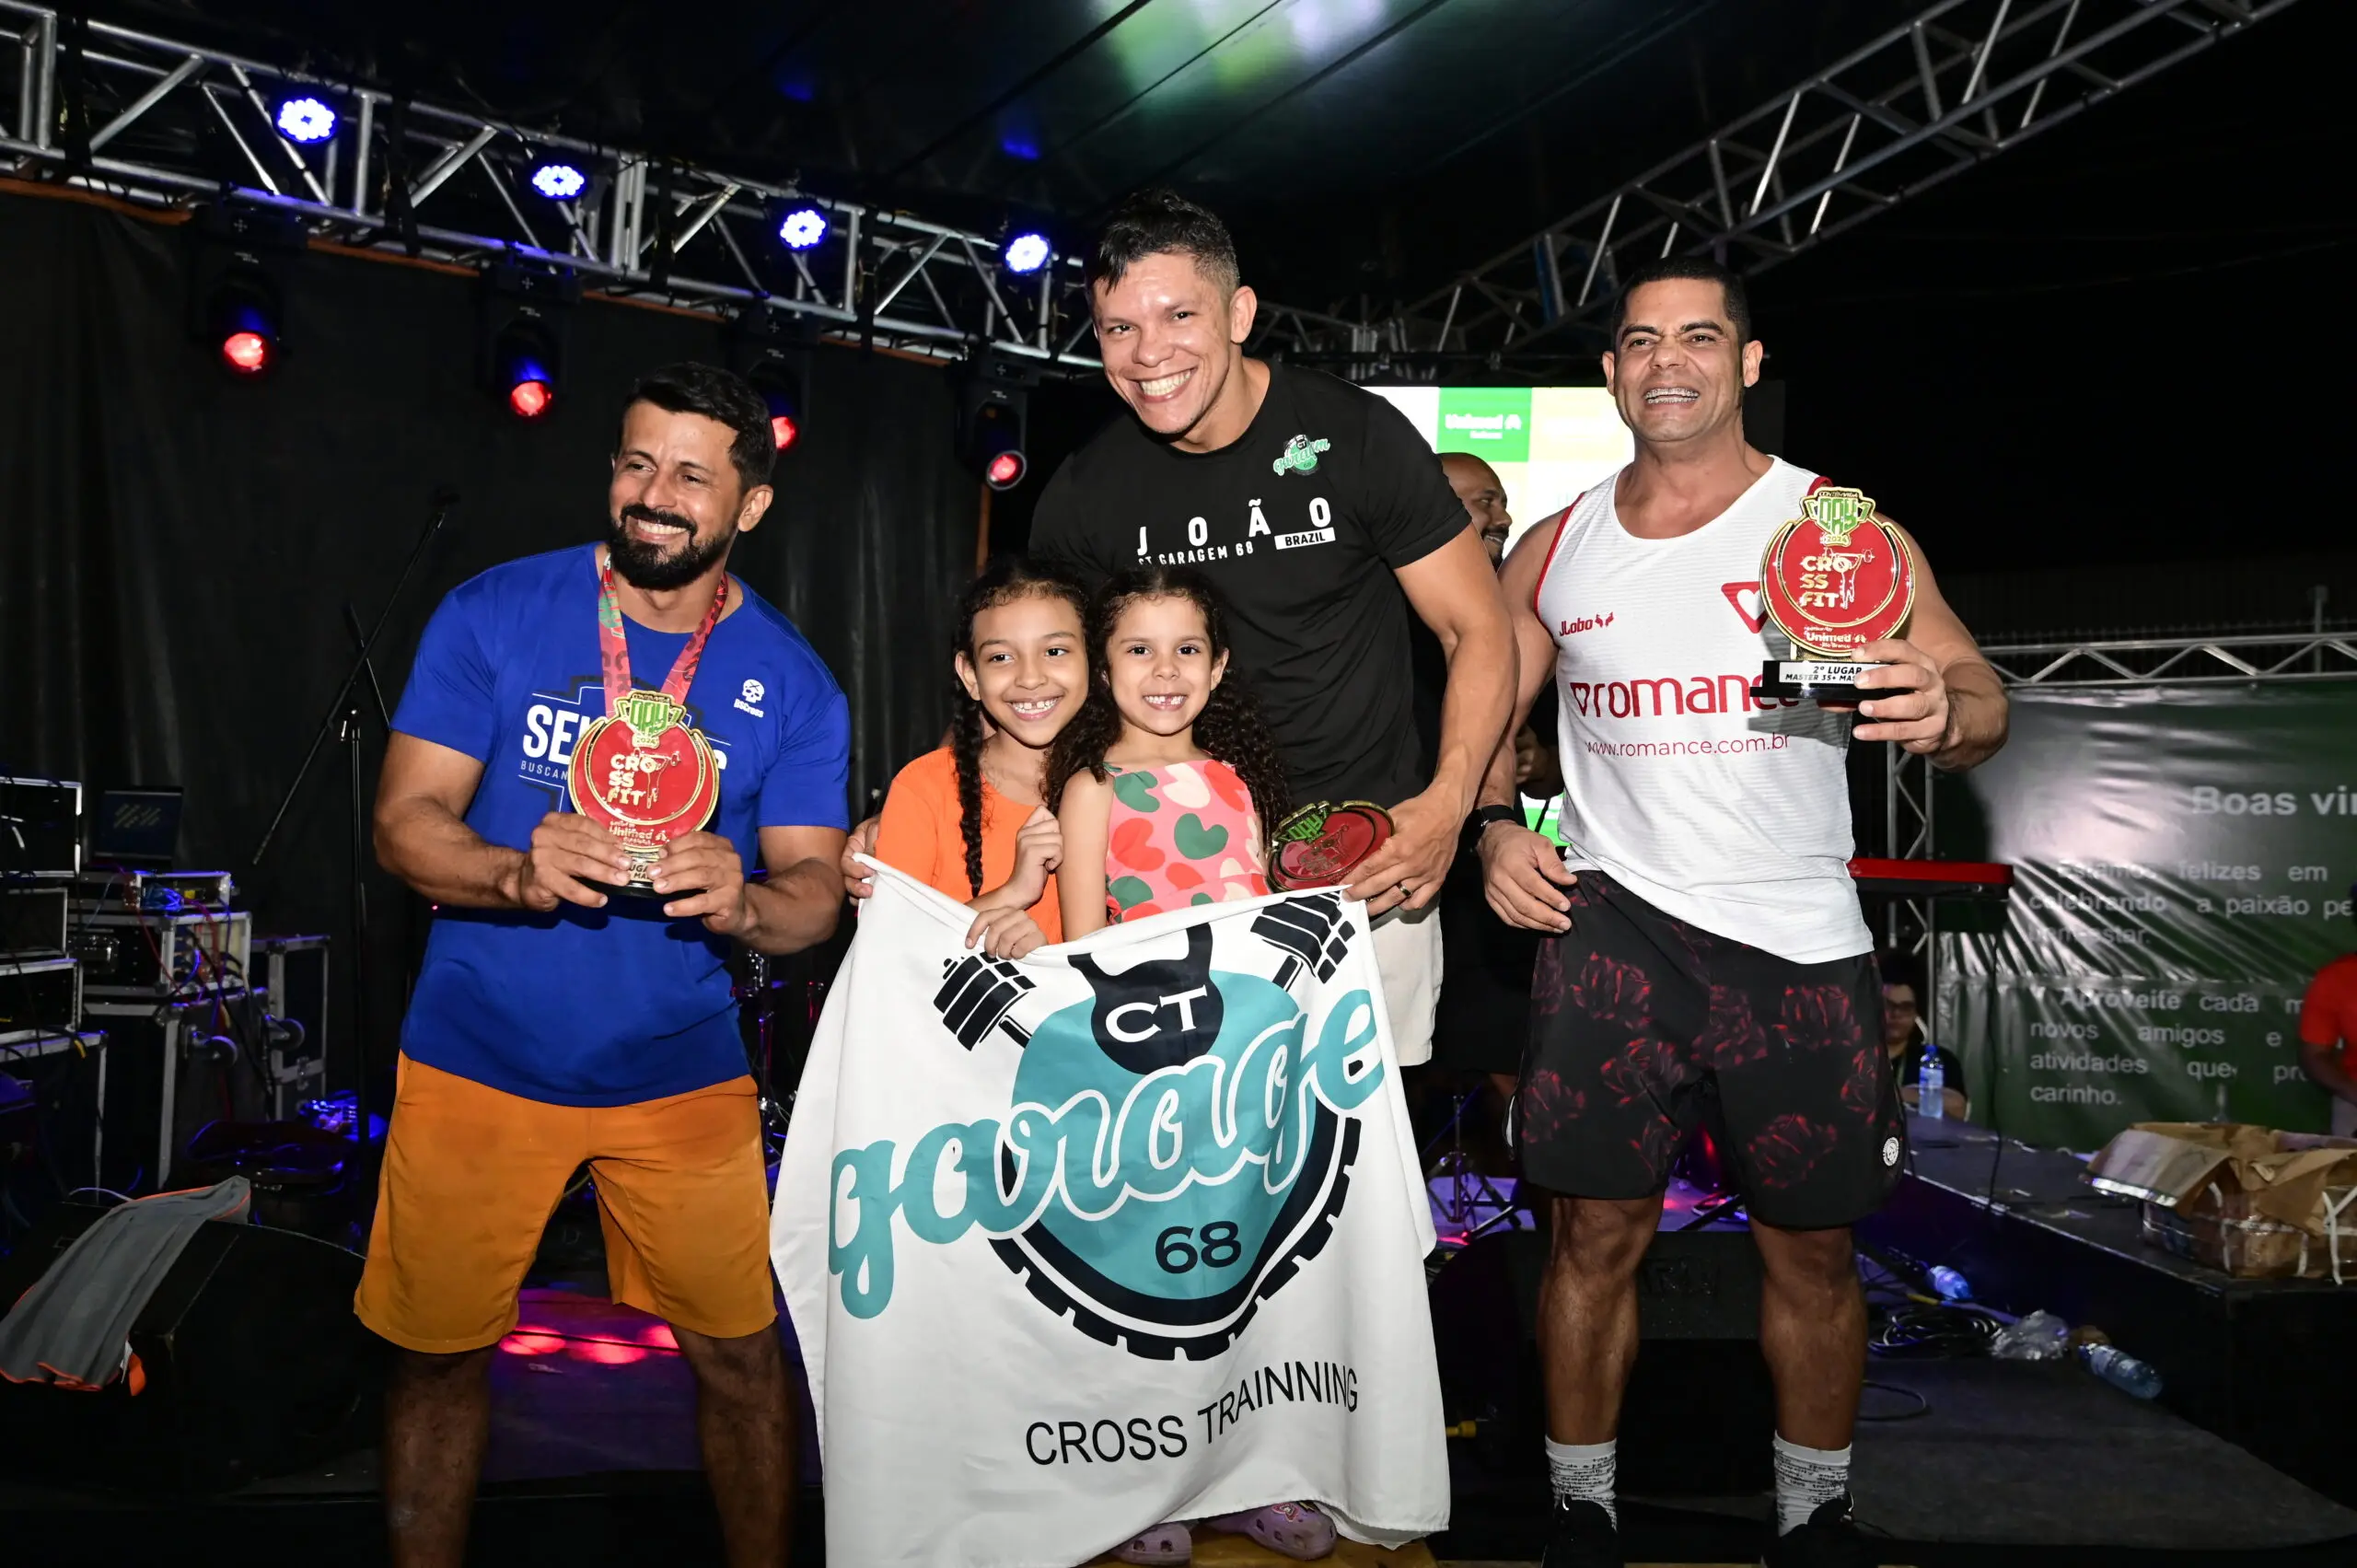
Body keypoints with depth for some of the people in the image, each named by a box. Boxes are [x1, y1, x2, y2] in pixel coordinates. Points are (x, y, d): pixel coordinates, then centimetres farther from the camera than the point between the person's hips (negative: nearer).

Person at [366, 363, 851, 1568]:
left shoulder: (792, 681, -2)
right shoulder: (493, 614, -4)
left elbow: (816, 888, -3)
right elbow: (404, 822, -6)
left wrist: (744, 901, -26)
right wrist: (520, 875, -27)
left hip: (680, 1071, 1)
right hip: (478, 1060, 0)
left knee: (738, 1352, 5)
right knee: (439, 1353, 10)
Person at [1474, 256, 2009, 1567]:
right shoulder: (1555, 551, 8)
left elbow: (1984, 699, -3)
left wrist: (1942, 713, -27)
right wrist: (1495, 827, 0)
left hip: (1800, 935, 0)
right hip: (1612, 923, 1)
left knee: (1811, 1248, 9)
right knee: (1597, 1233, 3)